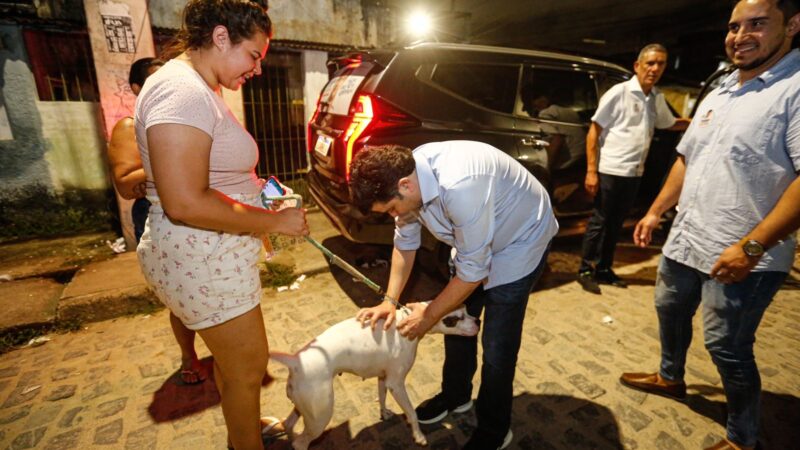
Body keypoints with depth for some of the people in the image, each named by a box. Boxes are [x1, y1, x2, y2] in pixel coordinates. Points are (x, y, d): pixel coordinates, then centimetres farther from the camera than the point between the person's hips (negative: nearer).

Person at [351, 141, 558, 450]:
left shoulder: (460, 187, -41)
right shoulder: (405, 176, -16)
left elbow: (473, 271, -30)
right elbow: (405, 242, -2)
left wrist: (430, 314, -16)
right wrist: (390, 300, -8)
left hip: (521, 240, -7)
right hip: (472, 242, 8)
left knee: (497, 346, -3)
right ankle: (455, 396, 39)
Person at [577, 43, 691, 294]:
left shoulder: (657, 99, 11)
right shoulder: (619, 92, -8)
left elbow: (671, 124, 28)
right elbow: (593, 132, -10)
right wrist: (591, 171, -16)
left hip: (634, 173, 6)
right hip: (610, 171, -6)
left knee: (616, 223, 12)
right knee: (599, 221, -1)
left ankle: (604, 269, 23)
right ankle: (586, 270, 10)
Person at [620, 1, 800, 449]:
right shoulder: (719, 94, 13)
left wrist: (752, 245, -26)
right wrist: (655, 212, 16)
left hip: (742, 256, -8)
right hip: (685, 239, 8)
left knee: (727, 348, 3)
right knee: (671, 311, 23)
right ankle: (670, 378, 47)